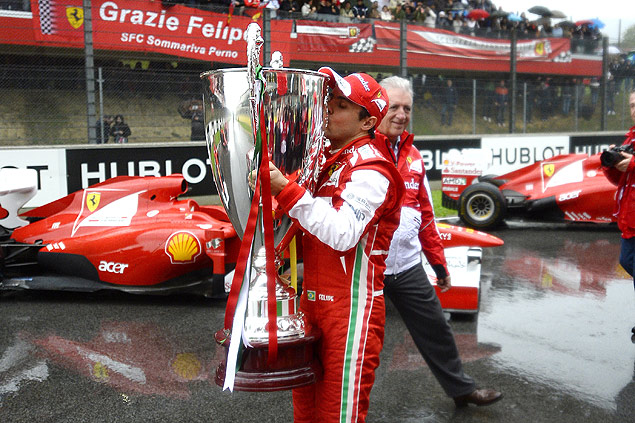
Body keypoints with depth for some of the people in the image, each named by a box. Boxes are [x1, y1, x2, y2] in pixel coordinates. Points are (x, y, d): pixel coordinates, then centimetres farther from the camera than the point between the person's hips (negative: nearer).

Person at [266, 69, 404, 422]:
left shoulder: (369, 170, -15)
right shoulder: (329, 161, 14)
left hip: (351, 307, -9)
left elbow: (342, 233, -29)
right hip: (314, 301, 9)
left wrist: (285, 190, -31)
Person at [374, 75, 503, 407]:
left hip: (408, 267, 6)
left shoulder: (412, 155, 12)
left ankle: (461, 389, 37)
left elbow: (425, 213, 17)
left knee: (436, 330, 17)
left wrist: (439, 262, 19)